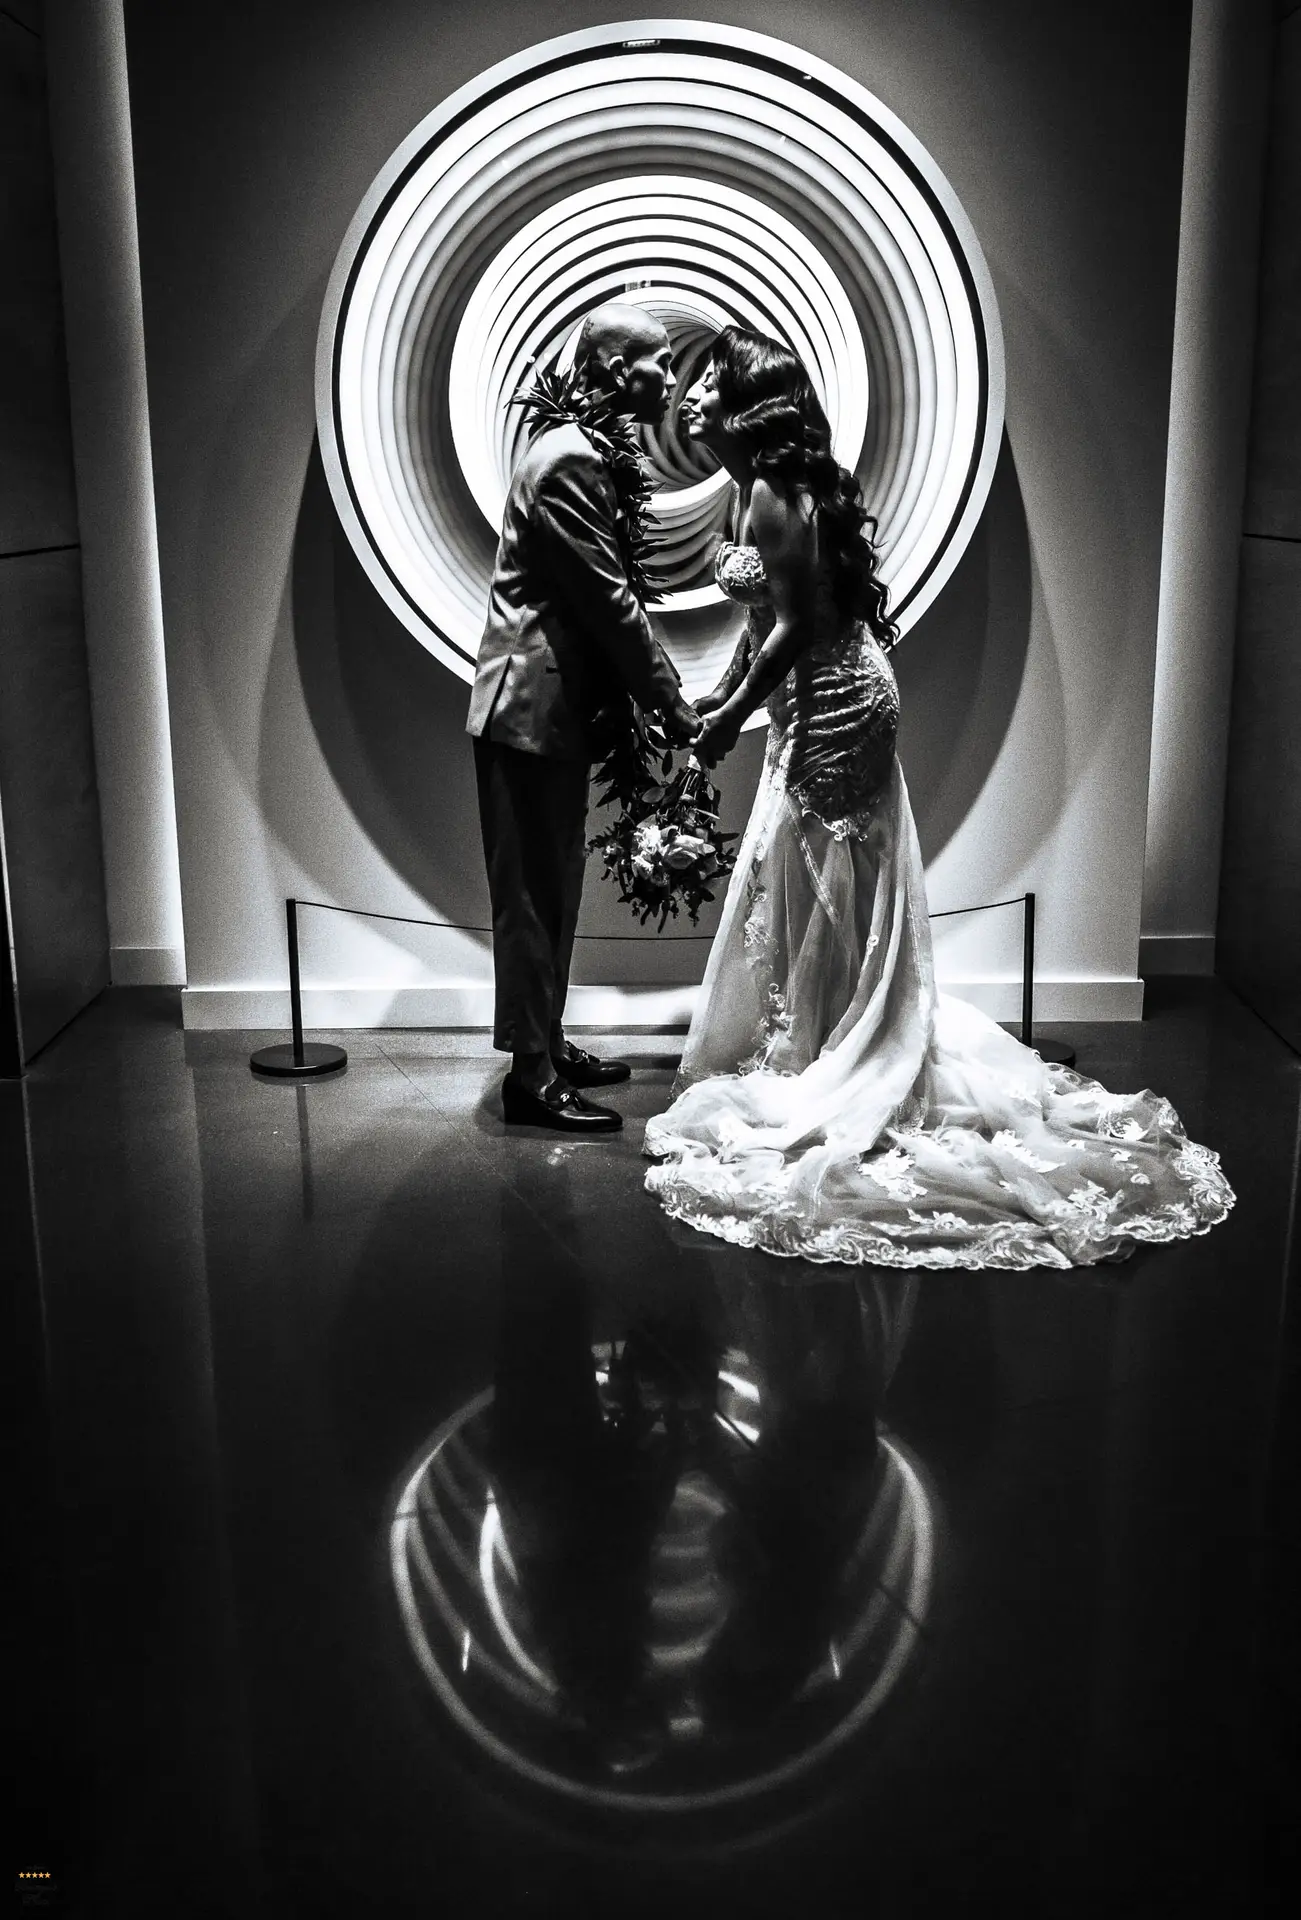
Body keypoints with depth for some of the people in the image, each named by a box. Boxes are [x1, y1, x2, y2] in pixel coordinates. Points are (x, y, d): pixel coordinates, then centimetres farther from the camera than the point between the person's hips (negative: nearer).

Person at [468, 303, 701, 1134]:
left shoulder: (596, 457, 15)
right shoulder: (568, 462, -17)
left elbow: (612, 597, 16)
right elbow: (610, 602, -19)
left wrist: (661, 697, 12)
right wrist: (673, 705, -12)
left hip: (559, 708, 10)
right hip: (531, 708, -10)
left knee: (555, 889, 16)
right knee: (532, 894, -4)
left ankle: (547, 1043, 27)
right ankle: (530, 1076, 4)